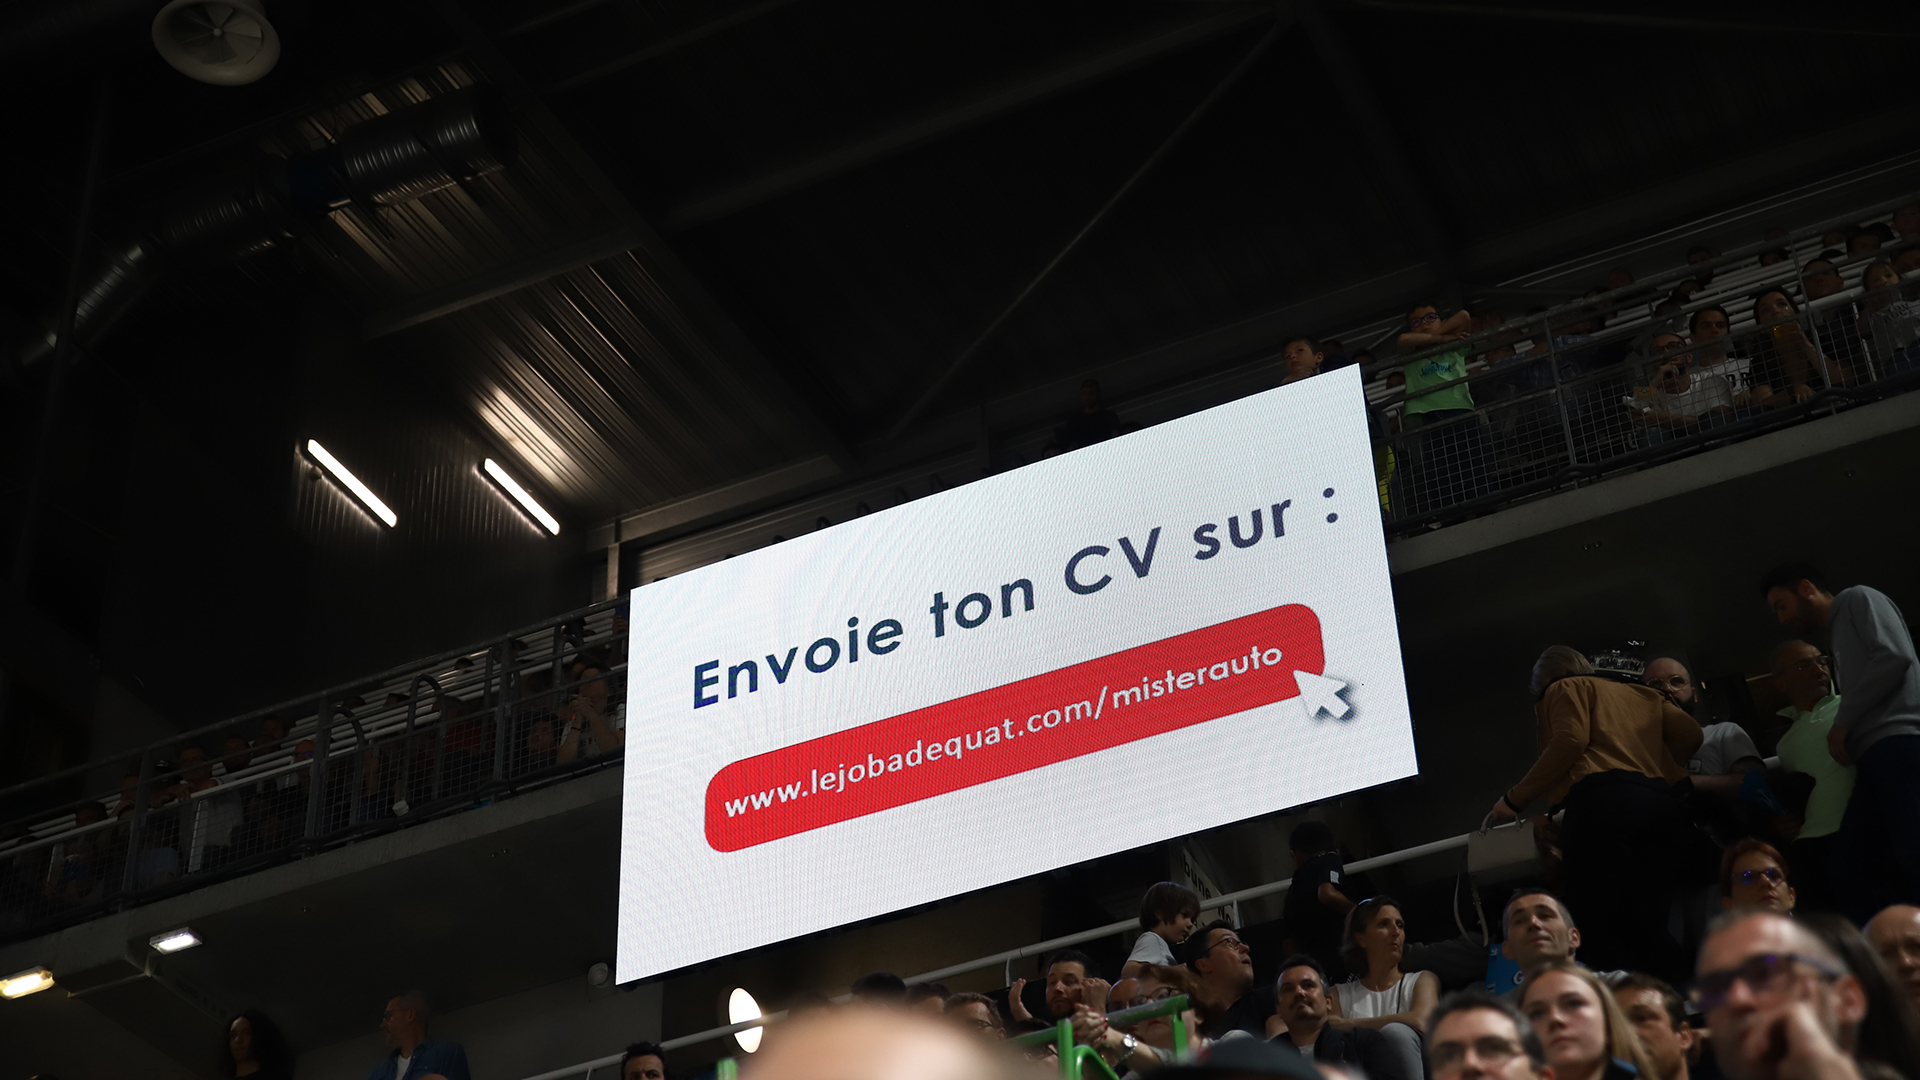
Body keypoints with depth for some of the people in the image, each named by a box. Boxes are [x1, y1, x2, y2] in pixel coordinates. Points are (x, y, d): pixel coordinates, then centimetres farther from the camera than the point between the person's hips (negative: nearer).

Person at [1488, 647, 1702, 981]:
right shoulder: (1646, 695, 35)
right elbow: (1689, 733, 19)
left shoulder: (1566, 688, 18)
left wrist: (1514, 799, 1)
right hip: (1664, 802, 6)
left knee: (1597, 920, -12)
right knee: (1646, 927, 0)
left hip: (1603, 799, -6)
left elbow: (1570, 741, -2)